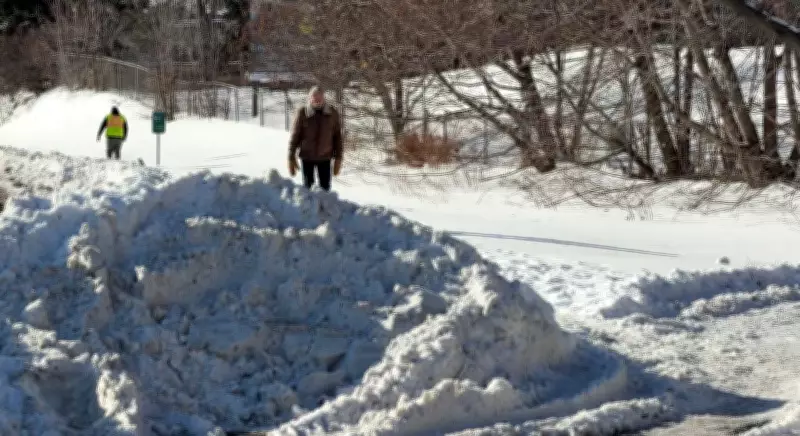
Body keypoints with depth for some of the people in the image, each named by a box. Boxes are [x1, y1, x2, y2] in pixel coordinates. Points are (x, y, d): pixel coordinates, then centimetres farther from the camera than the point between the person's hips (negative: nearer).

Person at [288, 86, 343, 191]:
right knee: (307, 187, 7)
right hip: (307, 157, -1)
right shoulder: (302, 113, -11)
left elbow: (337, 137, 1)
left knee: (325, 188, 5)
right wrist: (291, 158, -6)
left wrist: (338, 159, 1)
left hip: (325, 158, 1)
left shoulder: (332, 113, -7)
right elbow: (294, 136, -6)